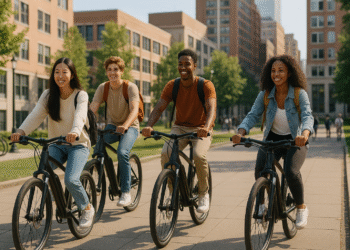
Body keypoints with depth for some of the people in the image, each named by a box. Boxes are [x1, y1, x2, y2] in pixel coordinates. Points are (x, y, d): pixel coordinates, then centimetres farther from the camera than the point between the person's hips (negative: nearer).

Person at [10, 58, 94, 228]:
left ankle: (87, 209, 4)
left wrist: (75, 132, -50)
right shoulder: (48, 95, 2)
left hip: (78, 145, -3)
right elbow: (36, 115, -12)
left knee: (71, 179, -25)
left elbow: (80, 115, -28)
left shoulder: (81, 95, -9)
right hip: (56, 145, 4)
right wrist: (21, 131, -32)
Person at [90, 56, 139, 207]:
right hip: (112, 125, 4)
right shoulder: (103, 88, -3)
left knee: (122, 152, -31)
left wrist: (125, 125, -47)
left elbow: (134, 110, -28)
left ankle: (126, 193, -19)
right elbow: (93, 108, -12)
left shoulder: (130, 87, -14)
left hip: (130, 127, -4)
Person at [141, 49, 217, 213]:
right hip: (180, 127, 3)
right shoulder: (172, 86, -4)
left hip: (201, 130, -3)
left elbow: (211, 109, -27)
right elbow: (159, 108, -12)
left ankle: (203, 195, -6)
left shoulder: (206, 86, -13)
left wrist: (206, 127, -49)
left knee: (199, 155, -32)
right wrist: (149, 126, -32)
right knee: (166, 153, -26)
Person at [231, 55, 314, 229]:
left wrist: (305, 134, -49)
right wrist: (241, 132, -33)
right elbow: (252, 115, -13)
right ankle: (261, 202, 6)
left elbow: (307, 116, -26)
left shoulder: (299, 94, -14)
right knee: (260, 170, -23)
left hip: (295, 141, -2)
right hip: (272, 138, 2)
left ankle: (301, 208, 0)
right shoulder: (265, 94, -7)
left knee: (291, 172, -27)